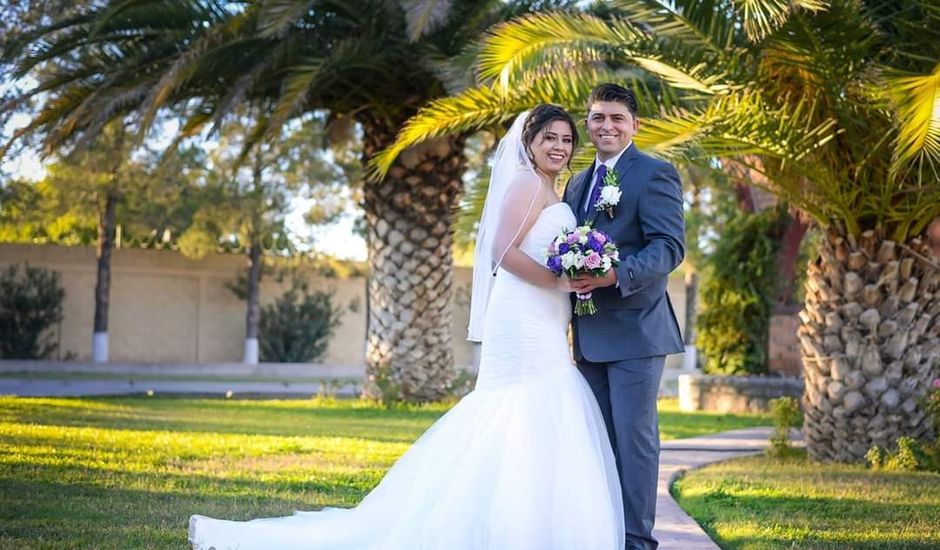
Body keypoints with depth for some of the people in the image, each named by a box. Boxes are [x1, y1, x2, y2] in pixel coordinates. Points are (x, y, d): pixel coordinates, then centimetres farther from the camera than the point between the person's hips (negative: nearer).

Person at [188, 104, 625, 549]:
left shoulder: (549, 195, 22)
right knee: (527, 436, -12)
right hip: (525, 329, -9)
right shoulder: (528, 183, -6)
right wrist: (560, 281, -20)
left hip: (543, 336, 9)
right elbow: (505, 251, -17)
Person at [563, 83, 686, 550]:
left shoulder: (655, 175, -6)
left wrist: (616, 275, -29)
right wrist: (571, 275, 4)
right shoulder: (578, 184, 18)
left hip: (635, 329, -7)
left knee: (634, 436, -5)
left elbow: (670, 247, -16)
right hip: (589, 335, 7)